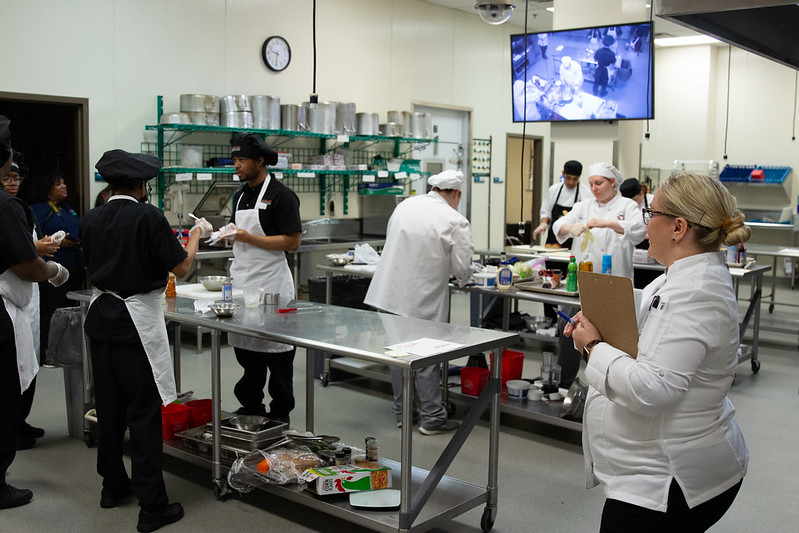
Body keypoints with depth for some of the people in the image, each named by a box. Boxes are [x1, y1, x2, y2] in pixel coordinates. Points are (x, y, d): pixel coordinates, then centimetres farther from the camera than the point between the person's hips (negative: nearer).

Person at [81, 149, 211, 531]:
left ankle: (113, 486, 33)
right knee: (144, 412, -1)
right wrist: (197, 233, 7)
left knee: (109, 406, 18)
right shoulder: (148, 216, -14)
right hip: (136, 321, -6)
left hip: (101, 317, 6)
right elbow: (181, 268, -9)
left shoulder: (91, 219, 3)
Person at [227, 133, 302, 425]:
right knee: (245, 346, 13)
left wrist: (249, 238, -19)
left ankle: (280, 413, 11)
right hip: (242, 280, 8)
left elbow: (293, 242, -15)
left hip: (271, 283, -8)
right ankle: (251, 407, 25)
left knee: (276, 349, 0)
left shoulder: (281, 195, -9)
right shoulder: (241, 196, 16)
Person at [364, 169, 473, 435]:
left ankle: (402, 412, 29)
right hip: (424, 301, -5)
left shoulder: (404, 206, 5)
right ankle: (432, 417, 15)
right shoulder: (455, 221, -11)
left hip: (390, 292, 6)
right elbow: (462, 269, -10)